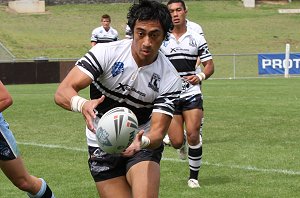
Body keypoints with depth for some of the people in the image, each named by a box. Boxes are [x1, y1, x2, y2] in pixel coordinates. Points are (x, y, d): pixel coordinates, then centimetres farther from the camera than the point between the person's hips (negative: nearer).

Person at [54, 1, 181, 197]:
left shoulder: (170, 79, -15)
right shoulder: (106, 52, -19)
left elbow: (158, 131, -19)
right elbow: (62, 92, -27)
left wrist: (141, 142, -43)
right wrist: (82, 104, -50)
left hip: (143, 144, 0)